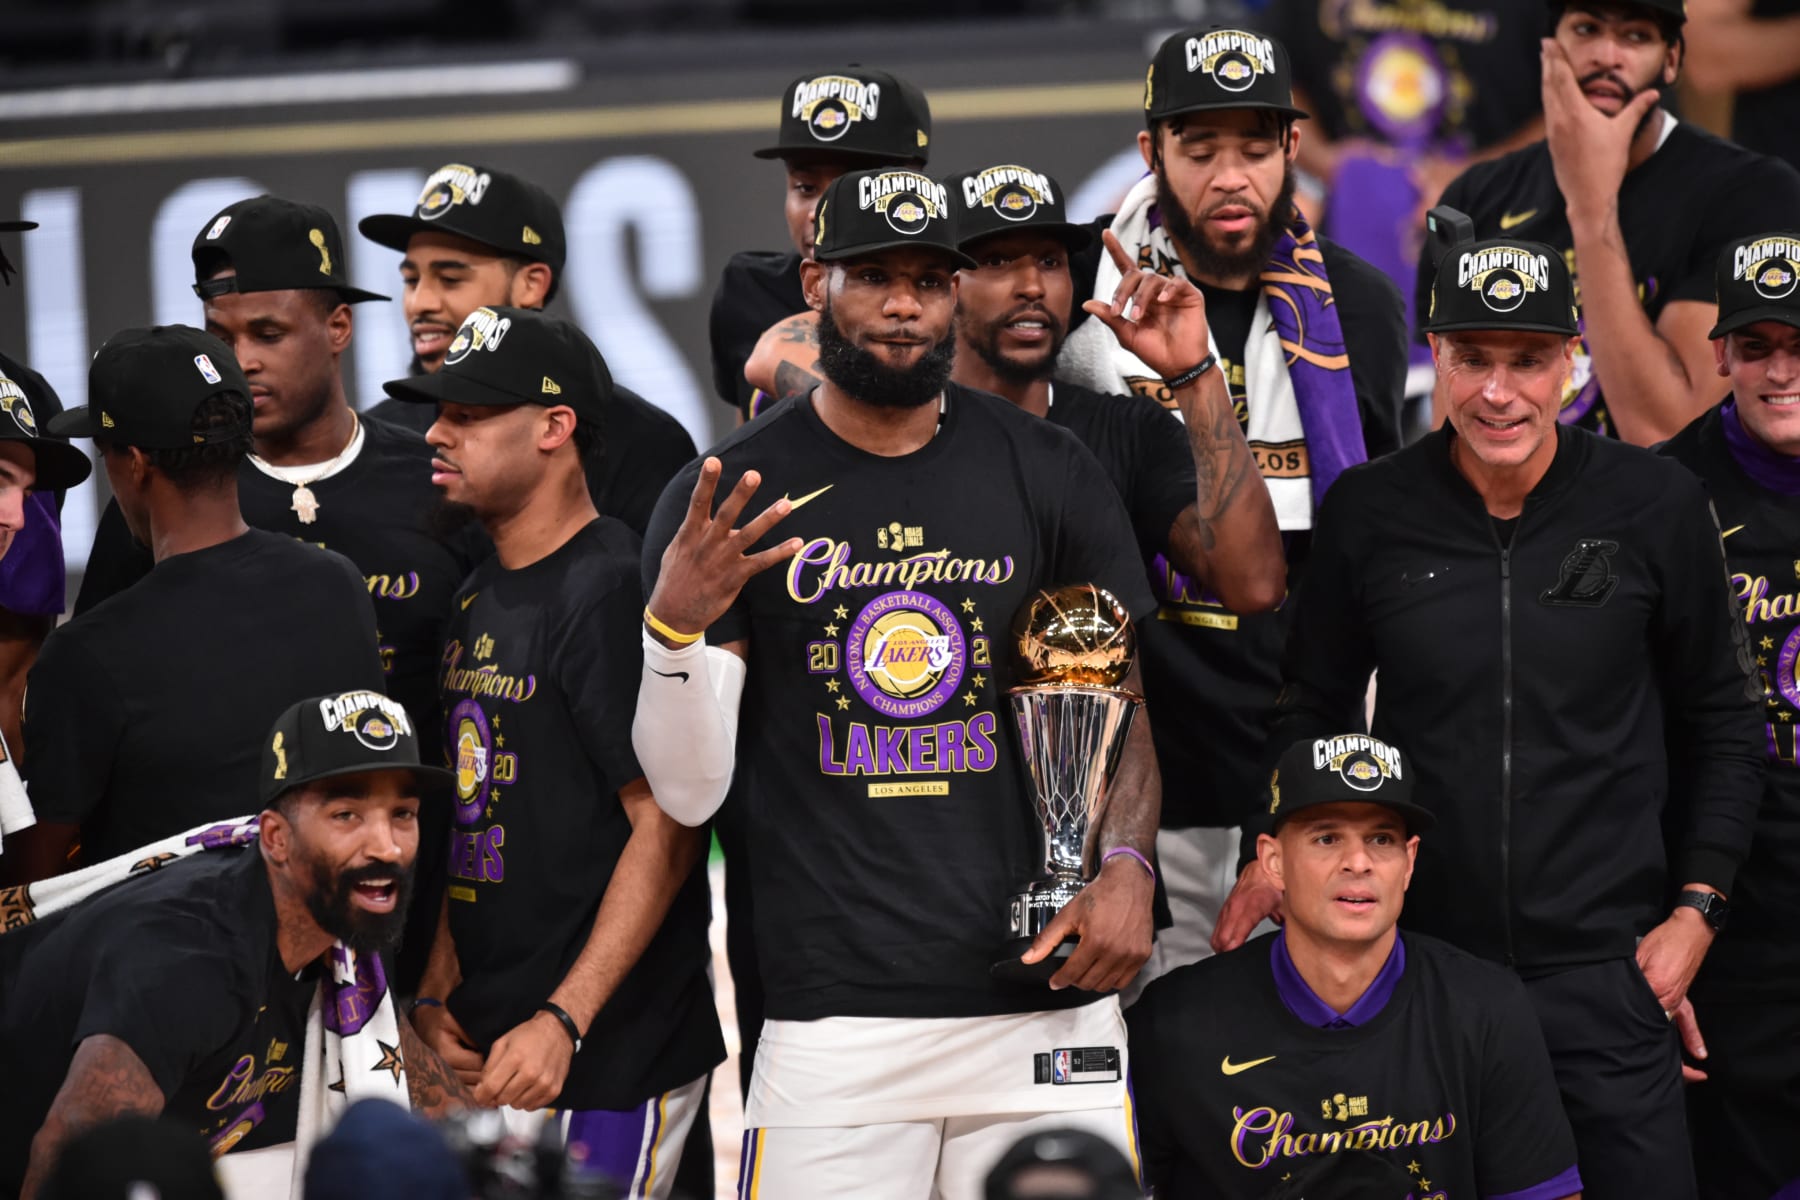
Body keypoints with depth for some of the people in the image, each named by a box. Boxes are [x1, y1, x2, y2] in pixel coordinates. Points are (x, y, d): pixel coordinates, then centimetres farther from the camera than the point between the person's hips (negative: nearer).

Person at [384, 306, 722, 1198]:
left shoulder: (609, 591, -13)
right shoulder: (476, 600, 15)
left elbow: (665, 829, -18)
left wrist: (562, 1022, -21)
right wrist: (436, 990, 9)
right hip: (485, 1054, 8)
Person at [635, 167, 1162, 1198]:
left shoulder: (1048, 474, 8)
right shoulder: (720, 499, 2)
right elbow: (690, 791, -1)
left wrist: (1126, 863, -5)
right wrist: (675, 627, -19)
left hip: (1045, 997, 2)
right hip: (834, 1018, -1)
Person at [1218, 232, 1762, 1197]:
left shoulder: (1657, 507, -1)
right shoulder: (1368, 512, 1)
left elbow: (1722, 722, 8)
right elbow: (1315, 709, 14)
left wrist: (1696, 906, 1)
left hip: (1605, 969, -1)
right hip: (1420, 961, 1)